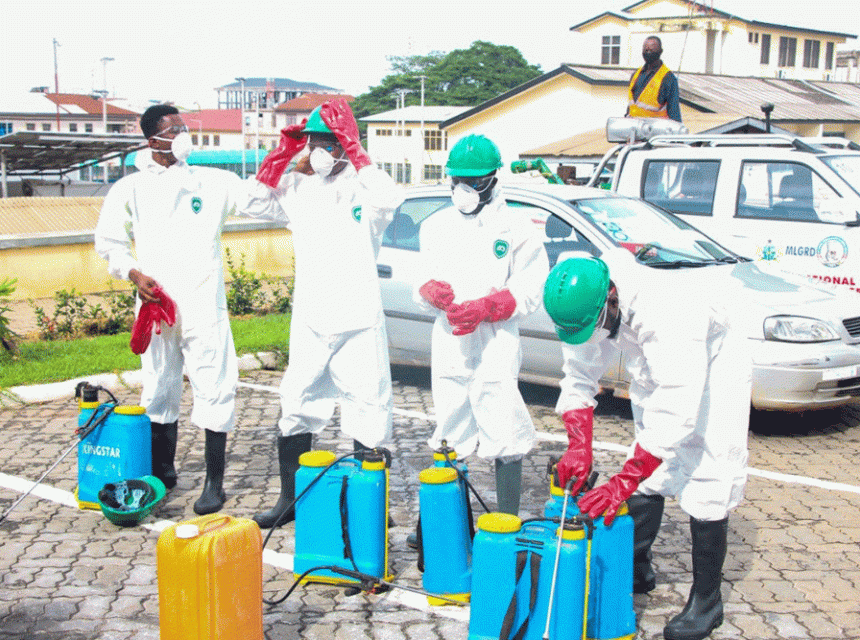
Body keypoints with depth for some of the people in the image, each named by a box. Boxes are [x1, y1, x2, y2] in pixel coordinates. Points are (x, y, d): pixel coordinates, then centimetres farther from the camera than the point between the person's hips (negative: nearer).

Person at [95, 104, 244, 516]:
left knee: (214, 388, -6)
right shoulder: (130, 188, 8)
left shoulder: (212, 182, 7)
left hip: (203, 303, -1)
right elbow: (108, 240, 13)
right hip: (155, 303, 1)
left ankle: (214, 481, 2)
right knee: (158, 389, 10)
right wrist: (134, 274, -2)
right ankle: (163, 470, 27)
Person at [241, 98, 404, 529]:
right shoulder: (298, 187, 9)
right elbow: (254, 206, -1)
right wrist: (282, 154, -6)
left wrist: (353, 149, -24)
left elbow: (390, 199, -26)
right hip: (309, 320, 5)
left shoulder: (360, 184, -5)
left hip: (358, 320, -5)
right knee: (297, 408, 12)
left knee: (367, 411, 2)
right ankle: (289, 499, 26)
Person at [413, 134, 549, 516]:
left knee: (504, 440, -5)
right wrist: (435, 292, -11)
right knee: (447, 438, 12)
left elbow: (529, 293, -4)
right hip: (448, 345, 5)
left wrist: (483, 309, -18)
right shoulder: (436, 226, 14)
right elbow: (423, 281, 14)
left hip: (496, 345, -4)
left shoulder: (516, 228, 0)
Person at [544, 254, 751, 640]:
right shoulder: (584, 307, -22)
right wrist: (579, 447, -25)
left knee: (707, 485, -10)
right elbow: (578, 379, -11)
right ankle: (638, 569, 27)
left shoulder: (667, 309, -43)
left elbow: (677, 407, -45)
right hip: (654, 375, 7)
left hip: (712, 372, -6)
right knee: (647, 477, 9)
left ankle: (706, 600, 3)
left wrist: (624, 481, -45)